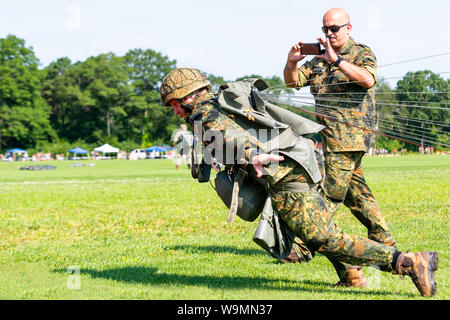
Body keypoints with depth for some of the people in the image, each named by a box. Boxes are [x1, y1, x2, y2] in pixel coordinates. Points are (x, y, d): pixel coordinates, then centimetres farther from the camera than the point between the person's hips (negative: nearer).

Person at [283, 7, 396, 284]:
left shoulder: (362, 53, -2)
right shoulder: (319, 60, 19)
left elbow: (368, 79, -23)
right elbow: (293, 81, 11)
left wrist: (337, 60, -32)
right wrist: (291, 62, -10)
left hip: (349, 134, -9)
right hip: (331, 135, 9)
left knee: (328, 194, -9)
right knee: (356, 192, 12)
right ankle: (385, 244, 19)